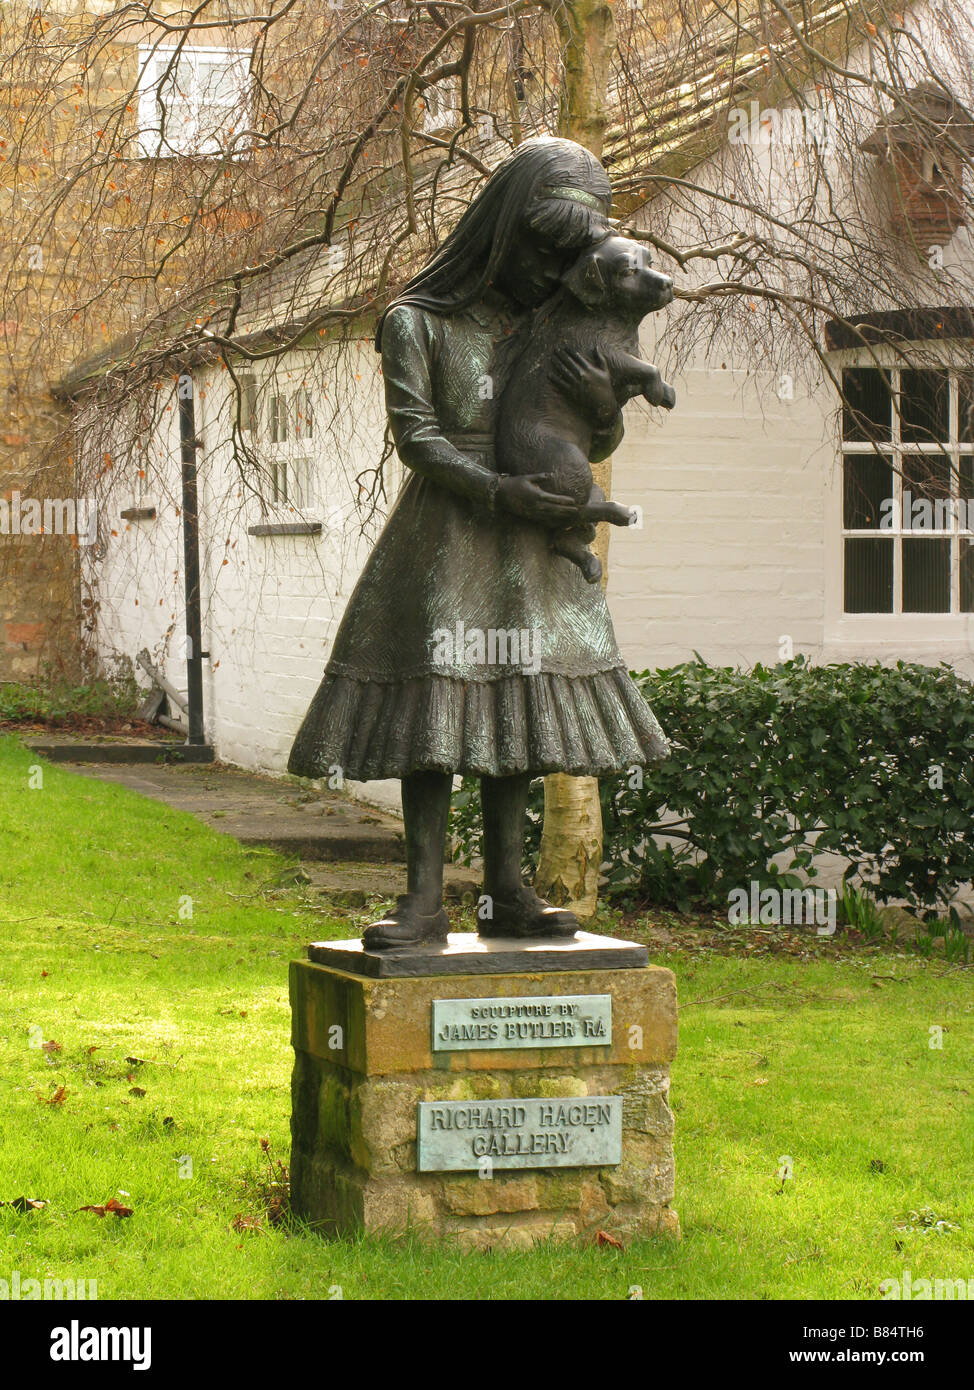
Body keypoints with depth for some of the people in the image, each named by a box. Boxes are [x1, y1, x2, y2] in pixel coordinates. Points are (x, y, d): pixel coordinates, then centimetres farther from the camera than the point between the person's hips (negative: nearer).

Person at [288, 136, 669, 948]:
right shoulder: (419, 323, 0)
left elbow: (599, 446, 14)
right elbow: (417, 437, -8)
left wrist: (608, 405, -10)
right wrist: (502, 492, -21)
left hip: (530, 547, 5)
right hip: (445, 538, -4)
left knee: (513, 708, 3)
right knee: (430, 704, -9)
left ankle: (507, 895, 7)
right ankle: (425, 899, -7)